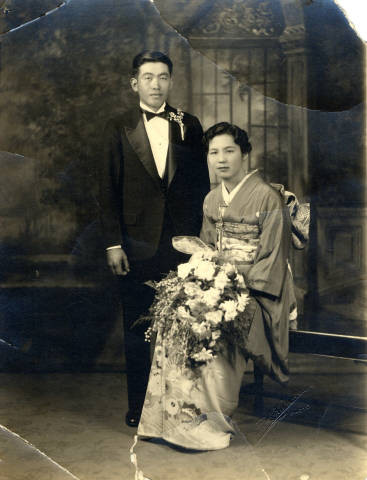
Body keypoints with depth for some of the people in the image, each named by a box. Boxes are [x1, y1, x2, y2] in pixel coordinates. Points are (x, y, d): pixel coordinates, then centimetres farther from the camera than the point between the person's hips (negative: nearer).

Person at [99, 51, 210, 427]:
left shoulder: (189, 126, 8)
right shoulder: (118, 128, 4)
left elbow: (201, 184, 8)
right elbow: (108, 190, 1)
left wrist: (201, 237, 0)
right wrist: (113, 244, -5)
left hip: (182, 242, 1)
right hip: (137, 244, -1)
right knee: (136, 330, 8)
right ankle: (137, 405, 21)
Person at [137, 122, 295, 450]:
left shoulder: (267, 197, -7)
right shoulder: (212, 200, 13)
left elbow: (273, 258, -9)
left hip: (255, 291, -5)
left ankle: (212, 420, -14)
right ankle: (177, 416, -14)